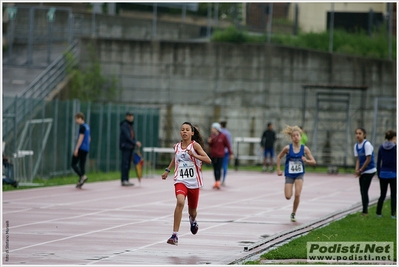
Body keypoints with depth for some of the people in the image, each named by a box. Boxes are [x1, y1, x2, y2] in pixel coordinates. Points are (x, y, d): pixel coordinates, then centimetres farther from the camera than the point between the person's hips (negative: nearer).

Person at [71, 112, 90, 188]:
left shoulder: (82, 127, -11)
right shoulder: (87, 127, 16)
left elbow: (81, 138, -18)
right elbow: (89, 138, 22)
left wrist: (76, 149, -18)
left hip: (81, 148, -9)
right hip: (86, 149, 9)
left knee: (73, 164, -4)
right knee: (82, 165, 7)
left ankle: (82, 176, -18)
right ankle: (80, 183, 5)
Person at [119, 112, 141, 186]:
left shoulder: (130, 126, 19)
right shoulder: (124, 125, -10)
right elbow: (127, 137, -17)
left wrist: (136, 142, 3)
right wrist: (135, 143, -17)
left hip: (130, 147, 9)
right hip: (125, 146, -9)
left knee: (128, 164, 8)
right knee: (125, 164, -11)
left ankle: (126, 180, 10)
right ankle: (123, 180, -13)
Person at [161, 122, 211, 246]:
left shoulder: (195, 145, -8)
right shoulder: (177, 146, 4)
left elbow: (208, 160, -16)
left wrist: (194, 155, -27)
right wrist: (167, 170, 26)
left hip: (194, 182, -1)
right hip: (180, 180, 1)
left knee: (192, 210, 16)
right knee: (180, 202, -27)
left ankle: (192, 220, 57)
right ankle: (175, 235, -27)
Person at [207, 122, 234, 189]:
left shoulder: (223, 136, -6)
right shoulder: (212, 136, 7)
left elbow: (228, 145, 0)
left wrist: (231, 153, 0)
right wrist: (209, 142, -6)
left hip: (220, 155, -5)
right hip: (213, 155, 5)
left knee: (218, 169, -11)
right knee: (215, 169, 9)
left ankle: (218, 182, -14)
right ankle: (216, 182, 16)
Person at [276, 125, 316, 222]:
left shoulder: (304, 149, -7)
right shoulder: (288, 148, -11)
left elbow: (314, 162, -3)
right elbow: (279, 157, 4)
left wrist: (306, 160, -23)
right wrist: (278, 169, 0)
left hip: (299, 174, 0)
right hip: (289, 175, 0)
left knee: (297, 195, -12)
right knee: (288, 197, -4)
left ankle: (293, 214, 6)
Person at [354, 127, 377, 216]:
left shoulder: (367, 144, -15)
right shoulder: (356, 146, 8)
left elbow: (368, 159, -16)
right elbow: (358, 159, 9)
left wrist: (360, 170, -12)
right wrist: (357, 170, -7)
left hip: (369, 171, -8)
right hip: (362, 172, 8)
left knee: (364, 191, -8)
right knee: (362, 191, 10)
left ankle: (364, 211, -3)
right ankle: (365, 211, 17)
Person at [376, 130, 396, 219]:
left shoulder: (381, 147, 3)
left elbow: (378, 162, 6)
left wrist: (378, 174, 13)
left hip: (383, 174, 4)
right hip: (393, 174, -4)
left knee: (382, 195, 13)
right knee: (393, 195, 4)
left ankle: (378, 213, 14)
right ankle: (393, 214, 0)